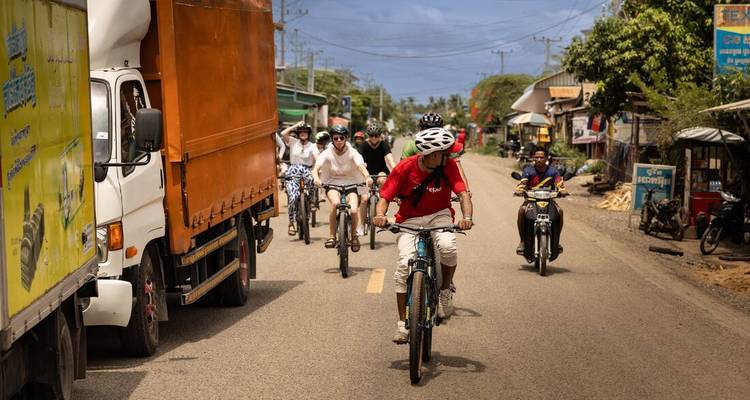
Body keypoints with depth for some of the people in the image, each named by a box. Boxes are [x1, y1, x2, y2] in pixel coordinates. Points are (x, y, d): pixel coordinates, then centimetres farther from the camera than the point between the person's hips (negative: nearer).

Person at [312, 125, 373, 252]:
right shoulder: (327, 153, -7)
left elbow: (361, 166, -26)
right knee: (335, 203, -33)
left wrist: (367, 177, -47)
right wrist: (316, 178, -45)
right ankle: (331, 237, -19)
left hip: (350, 184, 1)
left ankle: (354, 236, 7)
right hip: (332, 184, 0)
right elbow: (316, 168, -21)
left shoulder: (352, 153, -8)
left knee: (354, 210, -24)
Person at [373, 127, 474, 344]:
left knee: (448, 247, -32)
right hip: (410, 219, 0)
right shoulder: (404, 168, -17)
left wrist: (467, 217, -40)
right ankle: (403, 322, -7)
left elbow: (463, 193, -21)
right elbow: (385, 197, -14)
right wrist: (380, 215, -35)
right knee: (405, 264, -18)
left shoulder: (448, 165, -14)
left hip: (439, 215, 0)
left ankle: (445, 290, -3)